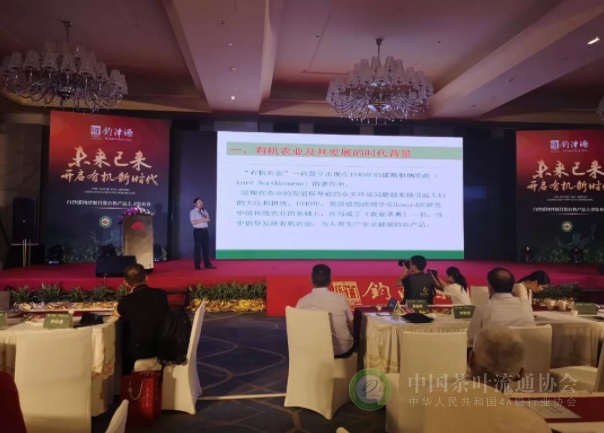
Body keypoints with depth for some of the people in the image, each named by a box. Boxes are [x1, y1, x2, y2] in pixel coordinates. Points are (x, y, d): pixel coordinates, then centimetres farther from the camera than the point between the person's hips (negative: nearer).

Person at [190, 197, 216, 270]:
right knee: (197, 248, -3)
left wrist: (205, 216, -8)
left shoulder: (204, 211, 16)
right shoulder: (193, 212, -4)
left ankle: (207, 264, 15)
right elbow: (193, 222, -15)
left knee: (206, 247, 8)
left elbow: (208, 219, 11)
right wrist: (203, 220, -17)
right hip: (198, 231, -6)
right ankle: (197, 265, 3)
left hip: (205, 230, 6)